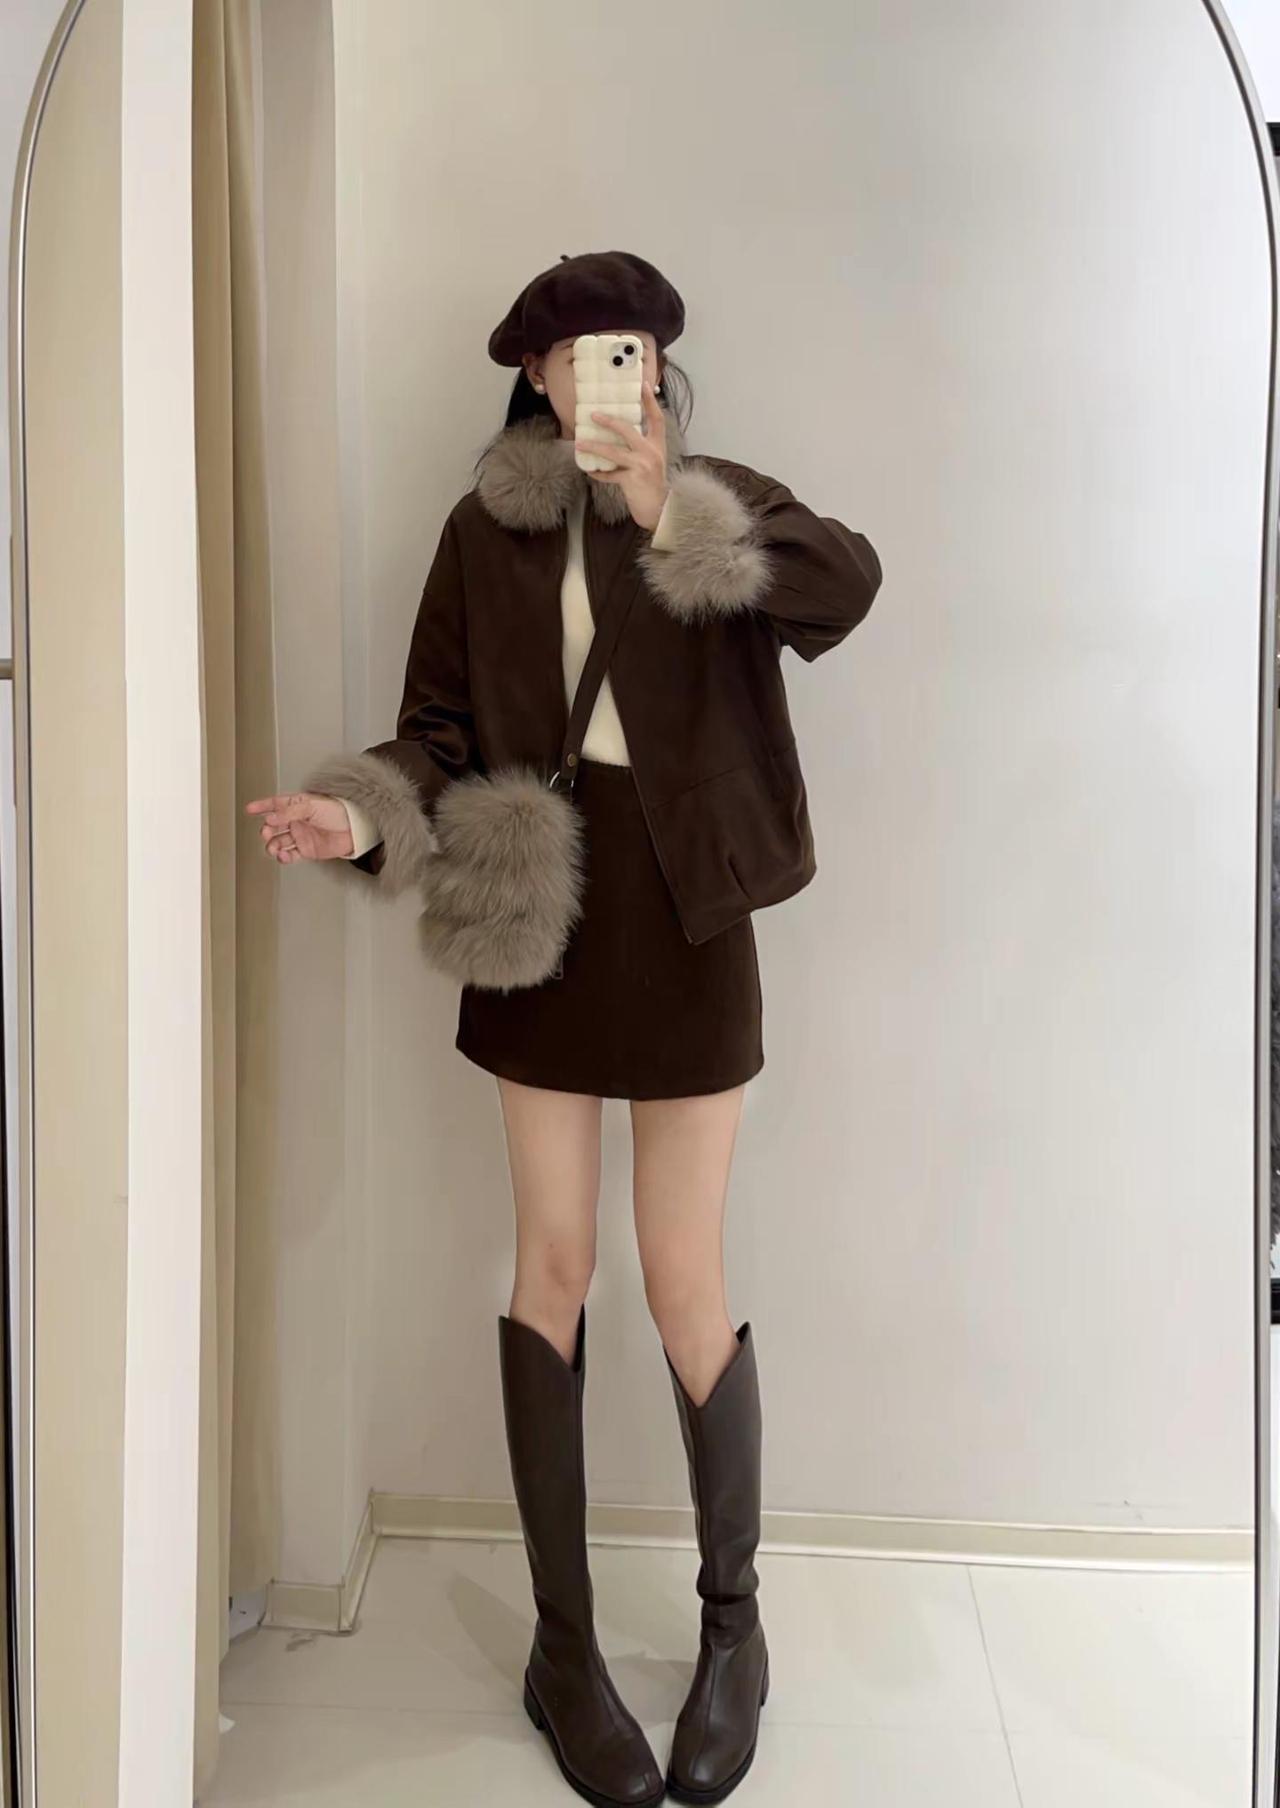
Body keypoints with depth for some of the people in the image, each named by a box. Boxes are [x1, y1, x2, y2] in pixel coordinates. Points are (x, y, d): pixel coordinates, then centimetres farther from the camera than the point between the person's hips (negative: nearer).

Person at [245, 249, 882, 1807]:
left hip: (681, 917, -1)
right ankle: (564, 1643, 25)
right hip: (541, 909, 2)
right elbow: (440, 732, 0)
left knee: (685, 1285, 2)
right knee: (551, 1267, 8)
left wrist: (669, 521, -24)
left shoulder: (718, 503, 1)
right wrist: (364, 815, -19)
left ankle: (732, 1620, 27)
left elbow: (847, 583, -19)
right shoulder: (485, 531, 4)